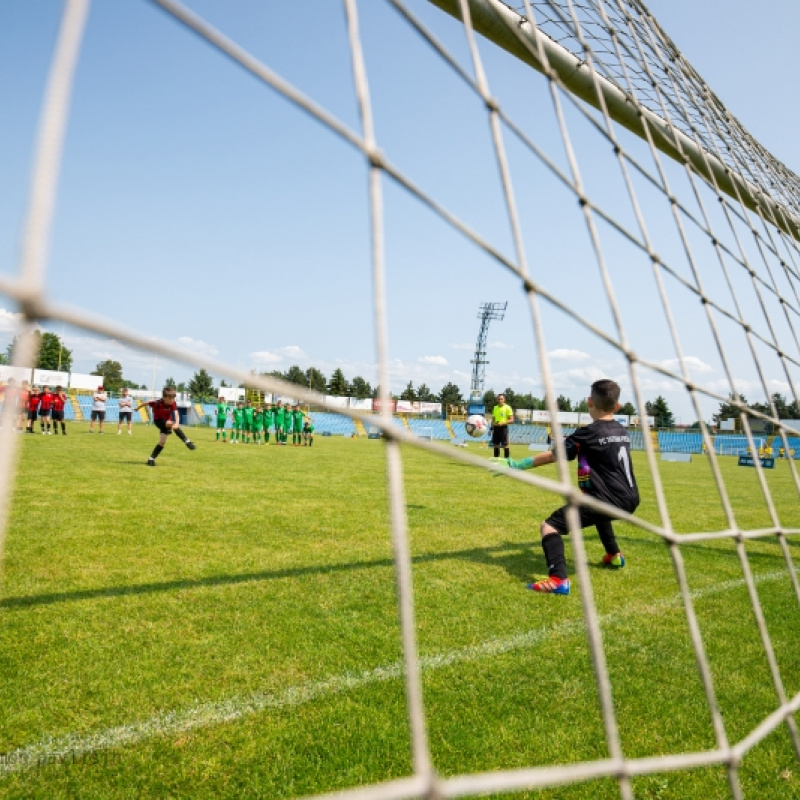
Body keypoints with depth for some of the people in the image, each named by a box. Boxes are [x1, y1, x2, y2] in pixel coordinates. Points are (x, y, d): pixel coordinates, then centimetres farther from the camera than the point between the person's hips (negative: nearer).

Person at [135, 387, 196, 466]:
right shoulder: (157, 403, -29)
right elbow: (146, 403, -11)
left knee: (162, 442, -4)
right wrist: (138, 408, 7)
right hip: (159, 421, -3)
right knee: (171, 424, -34)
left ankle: (151, 459, 11)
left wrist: (177, 423, -54)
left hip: (167, 422, 3)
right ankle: (187, 442, -32)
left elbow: (176, 415, -33)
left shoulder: (173, 404, -22)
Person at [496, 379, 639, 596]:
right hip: (629, 500, 8)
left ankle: (558, 579, -29)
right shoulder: (623, 431, 11)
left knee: (549, 526, -11)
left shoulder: (588, 433, -9)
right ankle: (614, 555, 51)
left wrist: (517, 465, -1)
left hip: (607, 501, -8)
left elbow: (551, 456, -8)